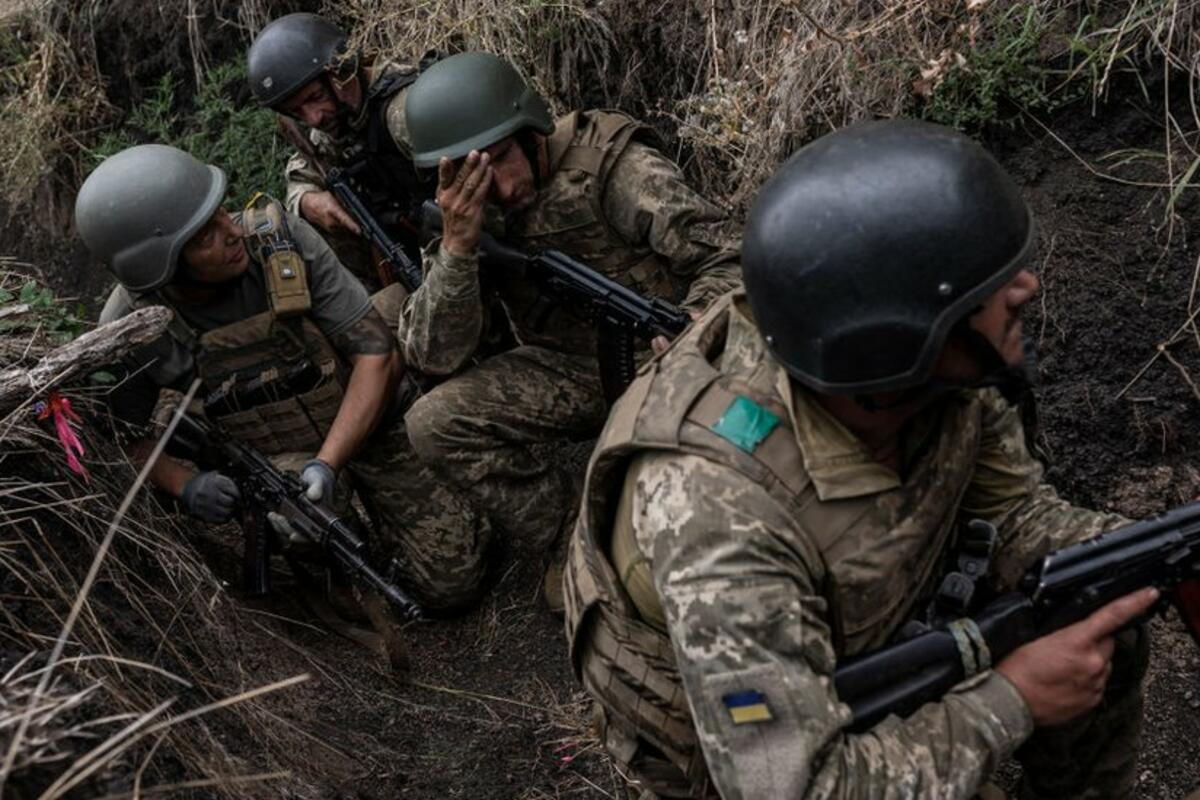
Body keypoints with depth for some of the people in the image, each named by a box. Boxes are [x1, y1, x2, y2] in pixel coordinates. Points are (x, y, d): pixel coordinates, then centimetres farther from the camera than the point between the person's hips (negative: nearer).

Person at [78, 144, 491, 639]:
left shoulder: (281, 238, -24)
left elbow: (377, 354, -20)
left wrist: (327, 463, -30)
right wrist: (185, 485, -25)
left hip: (368, 419, -1)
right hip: (277, 455, 2)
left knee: (449, 582, -8)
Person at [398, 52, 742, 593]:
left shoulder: (608, 164, -19)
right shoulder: (466, 210, -5)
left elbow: (728, 262, -19)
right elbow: (435, 357, -13)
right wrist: (457, 246, -27)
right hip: (569, 370, 5)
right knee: (433, 423, -17)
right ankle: (570, 535, -2)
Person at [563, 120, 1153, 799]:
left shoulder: (937, 361, -22)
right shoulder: (721, 511, -43)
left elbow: (1012, 514, -5)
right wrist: (1012, 700, -30)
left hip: (865, 632, 6)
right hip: (730, 728, -6)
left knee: (1106, 642, 0)